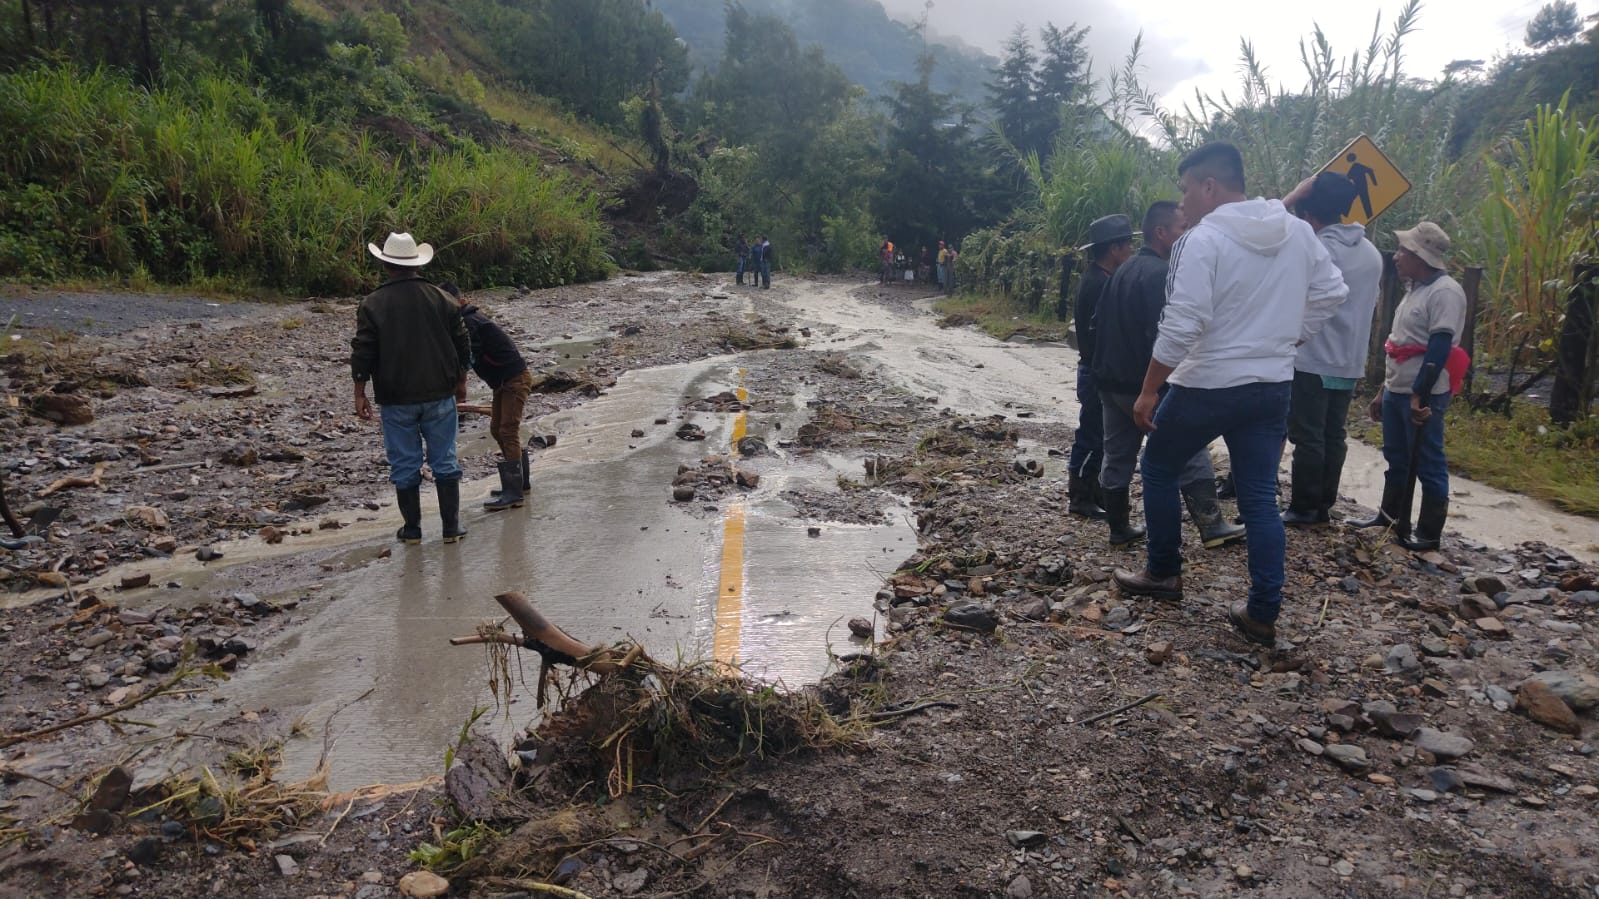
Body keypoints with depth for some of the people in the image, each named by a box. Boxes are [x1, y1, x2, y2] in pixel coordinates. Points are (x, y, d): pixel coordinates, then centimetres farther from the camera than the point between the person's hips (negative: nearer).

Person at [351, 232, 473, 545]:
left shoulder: (372, 304, -6)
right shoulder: (440, 298, 1)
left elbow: (362, 352, -5)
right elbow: (462, 344, 6)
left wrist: (360, 393, 4)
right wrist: (460, 381, 18)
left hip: (396, 400, -1)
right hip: (439, 395, 1)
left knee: (405, 465, 8)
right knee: (445, 461, 8)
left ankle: (412, 529, 17)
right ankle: (451, 528, 11)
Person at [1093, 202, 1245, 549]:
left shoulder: (1123, 270, 14)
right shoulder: (1160, 272, -15)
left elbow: (1098, 322, 18)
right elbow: (1164, 334, -21)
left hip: (1111, 380, 9)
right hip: (1144, 383, -9)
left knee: (1117, 456, 11)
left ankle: (1120, 528, 18)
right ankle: (1211, 526, 3)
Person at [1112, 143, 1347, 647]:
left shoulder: (1204, 239, -16)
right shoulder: (1297, 233, 5)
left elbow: (1181, 327, -21)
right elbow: (1331, 293, 13)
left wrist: (1148, 392, -13)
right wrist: (1286, 340, 18)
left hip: (1207, 386, -6)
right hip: (1272, 386, 6)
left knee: (1159, 469, 17)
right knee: (1260, 497, 8)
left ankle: (1164, 573, 25)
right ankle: (1262, 615, 9)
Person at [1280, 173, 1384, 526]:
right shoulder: (1372, 254, 10)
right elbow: (1372, 304, 18)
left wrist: (1293, 195, -9)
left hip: (1313, 362, -7)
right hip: (1350, 363, 7)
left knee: (1307, 437, -1)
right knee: (1334, 436, 11)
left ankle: (1303, 510, 4)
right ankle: (1323, 506, 17)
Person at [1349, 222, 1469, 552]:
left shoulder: (1445, 292, -14)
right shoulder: (1416, 289, 16)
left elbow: (1439, 348, -20)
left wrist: (1420, 394, -23)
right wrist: (1385, 389, 21)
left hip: (1424, 395, -9)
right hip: (1397, 391, 9)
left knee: (1428, 464, -1)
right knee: (1396, 458, 17)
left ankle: (1429, 533, 7)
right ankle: (1391, 516, 29)